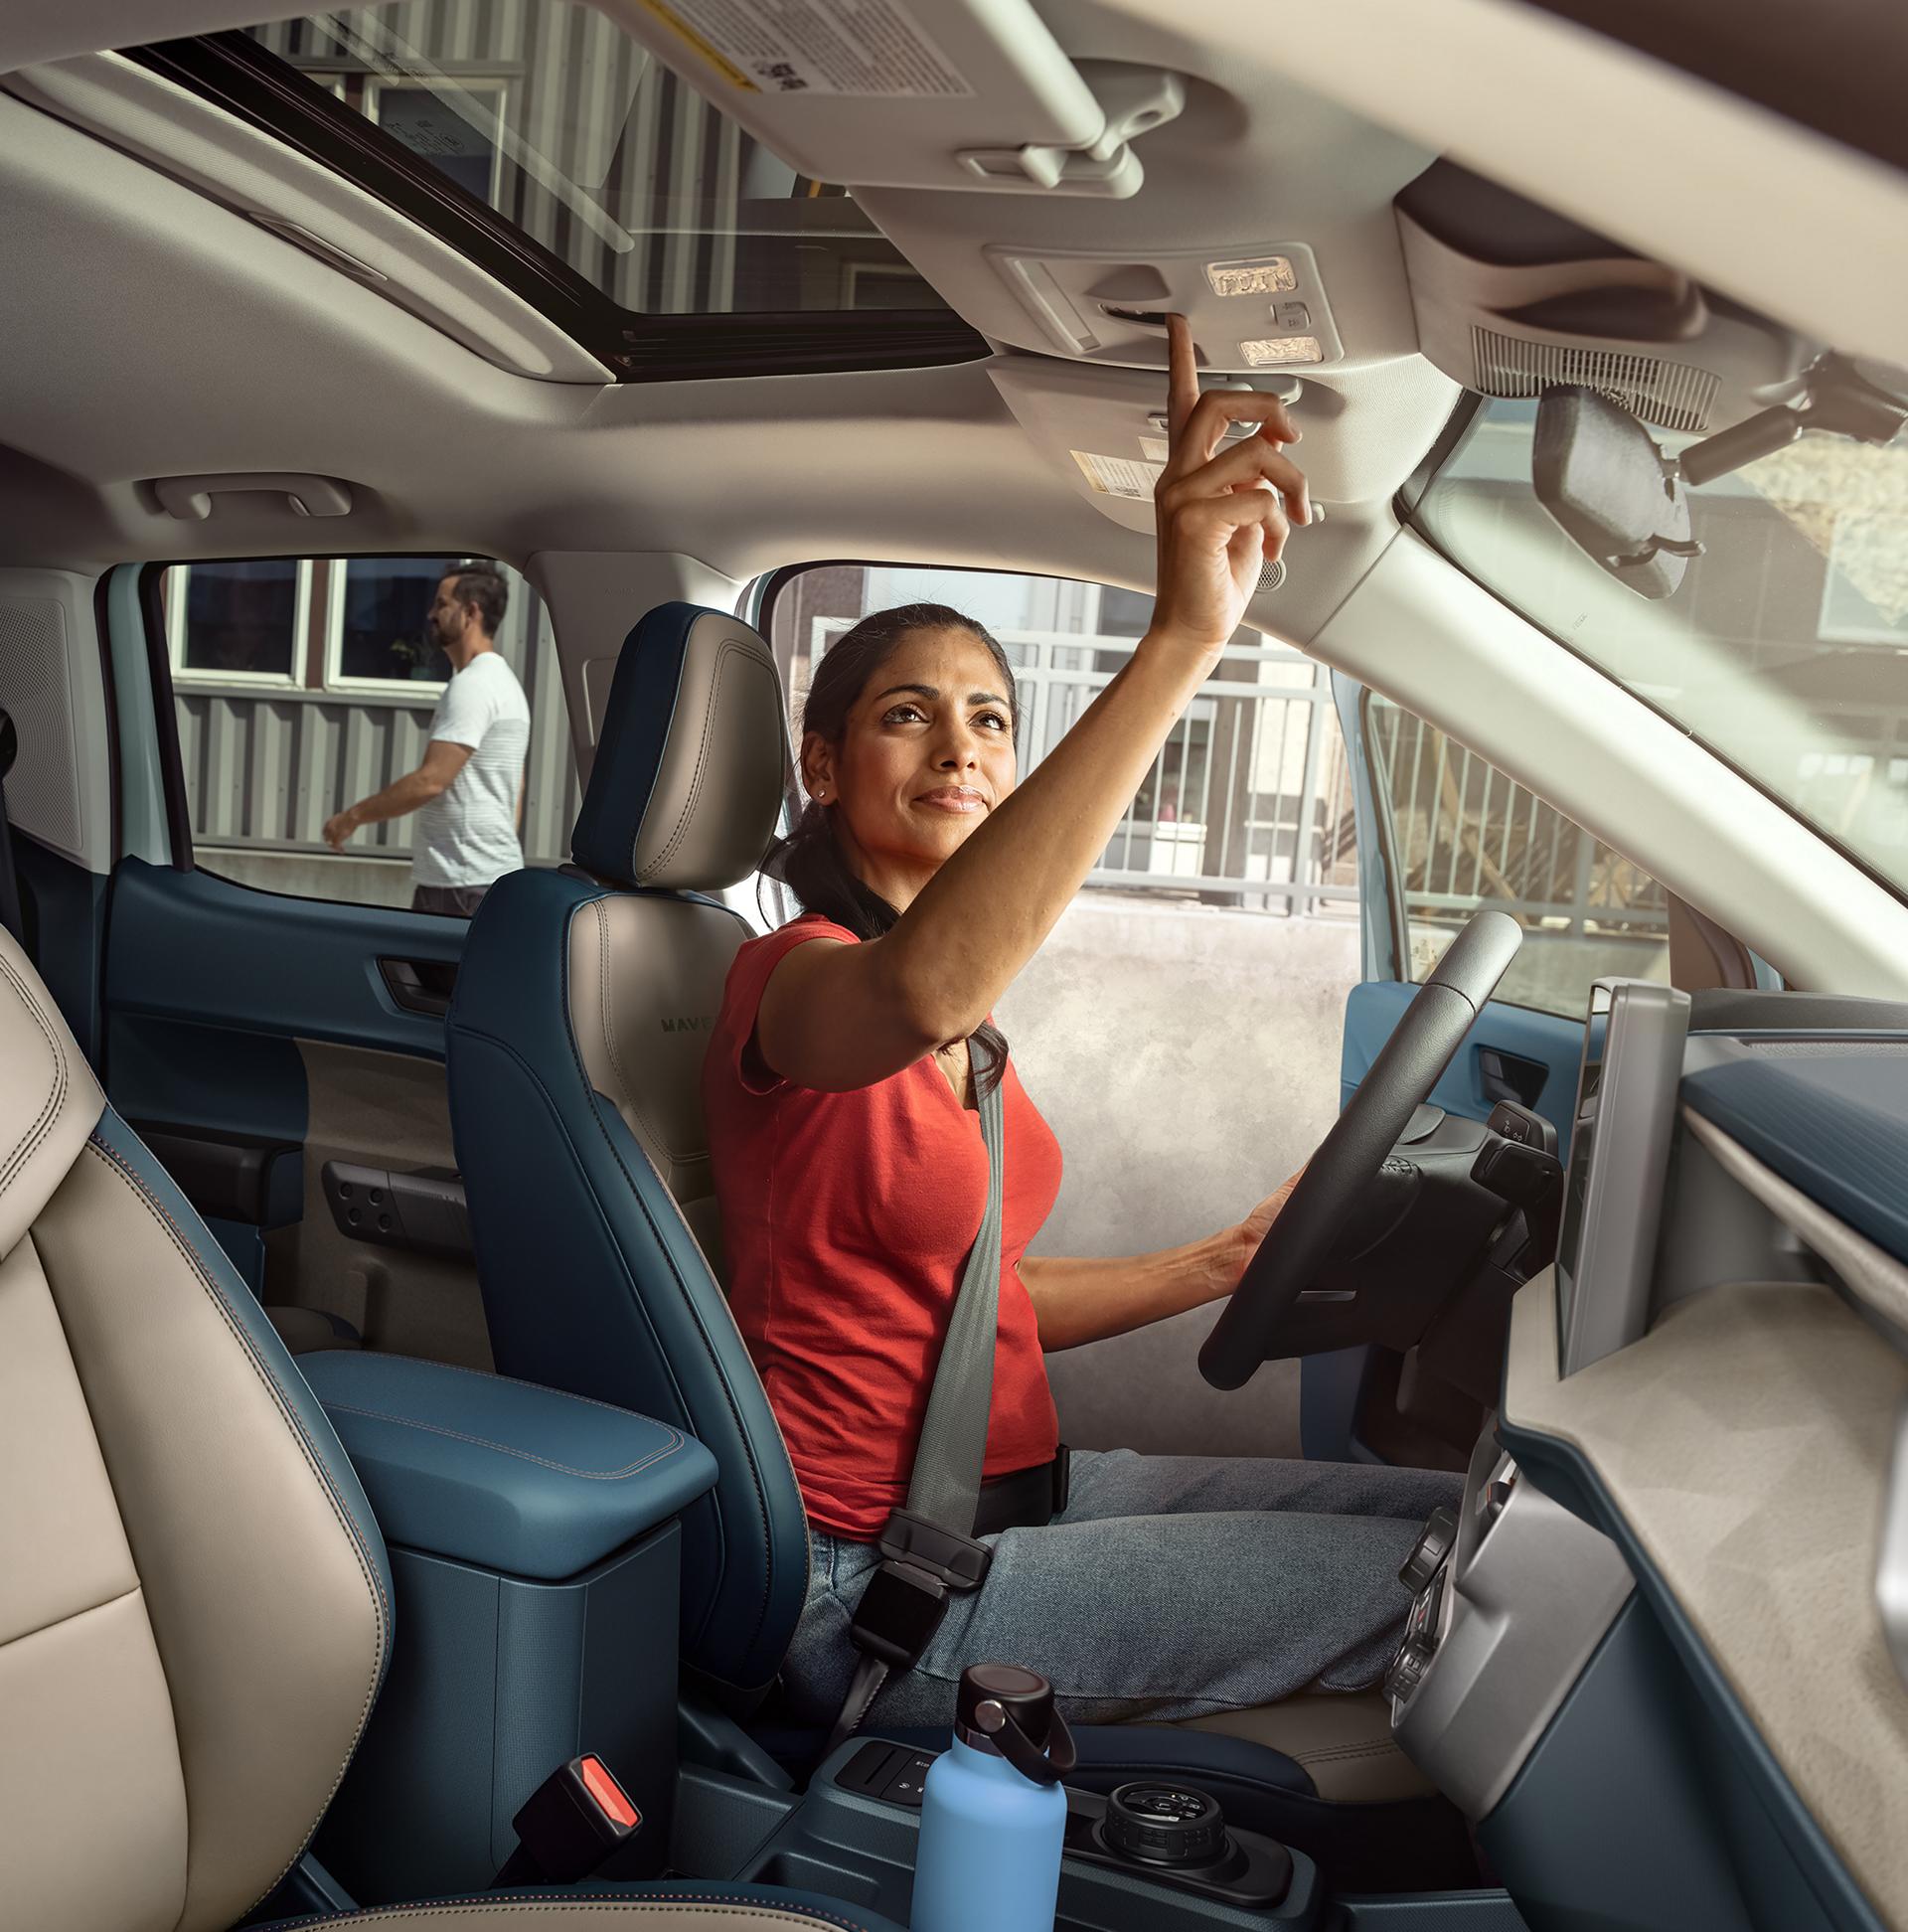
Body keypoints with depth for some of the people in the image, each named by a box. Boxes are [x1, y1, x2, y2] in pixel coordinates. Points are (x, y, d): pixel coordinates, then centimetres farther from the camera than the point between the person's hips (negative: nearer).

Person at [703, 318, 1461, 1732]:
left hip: (1011, 1489, 8)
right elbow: (917, 991, -42)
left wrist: (1230, 1261, 10)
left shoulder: (971, 1024, 12)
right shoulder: (794, 975, -16)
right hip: (881, 1579, -8)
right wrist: (1183, 637, -47)